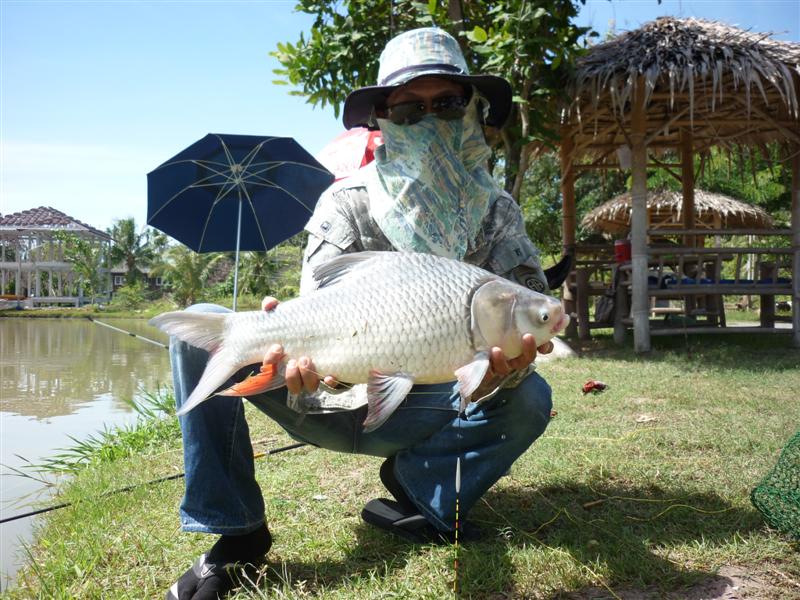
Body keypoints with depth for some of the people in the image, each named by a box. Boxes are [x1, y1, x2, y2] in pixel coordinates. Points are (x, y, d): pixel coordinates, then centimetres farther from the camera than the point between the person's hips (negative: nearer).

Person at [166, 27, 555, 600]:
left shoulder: (497, 212, -4)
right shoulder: (348, 203, -10)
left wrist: (510, 362, -40)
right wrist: (308, 360, -46)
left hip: (429, 411, 1)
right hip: (338, 399, 0)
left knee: (531, 398, -28)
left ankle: (417, 492, -5)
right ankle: (238, 533, -13)